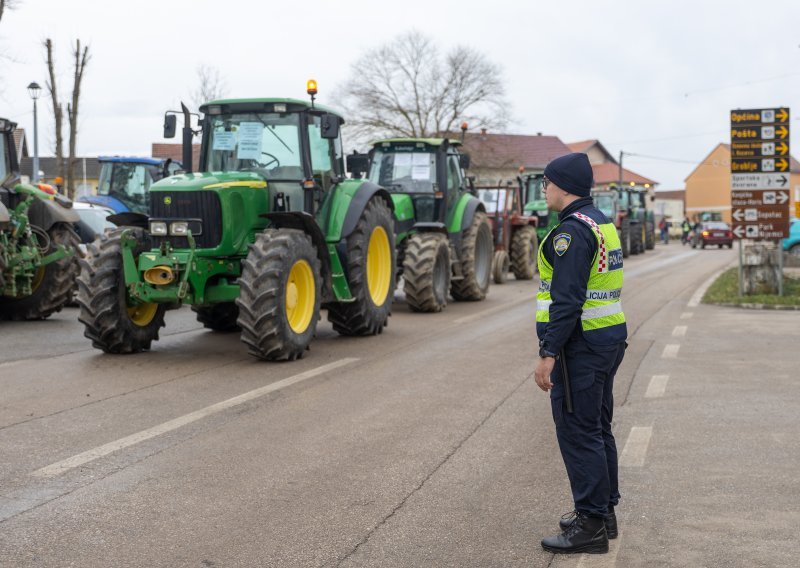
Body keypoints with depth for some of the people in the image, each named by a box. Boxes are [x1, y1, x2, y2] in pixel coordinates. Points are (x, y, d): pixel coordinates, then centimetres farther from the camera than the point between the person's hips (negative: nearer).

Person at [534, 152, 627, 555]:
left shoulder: (572, 230, -17)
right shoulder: (602, 224, 14)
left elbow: (567, 299, -24)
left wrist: (548, 353, -23)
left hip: (580, 346, -10)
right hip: (609, 339, 10)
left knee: (578, 434, -5)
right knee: (597, 429, 17)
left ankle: (591, 525, 0)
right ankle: (604, 512, 26)